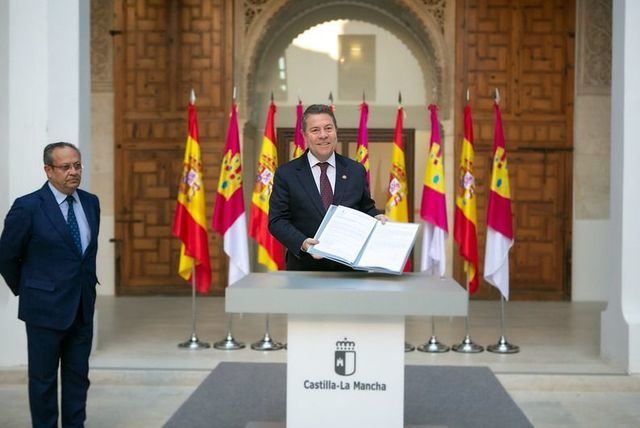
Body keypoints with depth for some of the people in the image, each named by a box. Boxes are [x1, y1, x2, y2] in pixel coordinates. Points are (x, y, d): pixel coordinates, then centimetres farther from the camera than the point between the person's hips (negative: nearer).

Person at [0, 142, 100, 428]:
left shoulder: (91, 202, 5)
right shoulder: (28, 207, -13)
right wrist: (25, 291, 6)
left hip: (83, 308, 5)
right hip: (46, 308, -5)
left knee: (78, 376, 12)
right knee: (43, 378, 7)